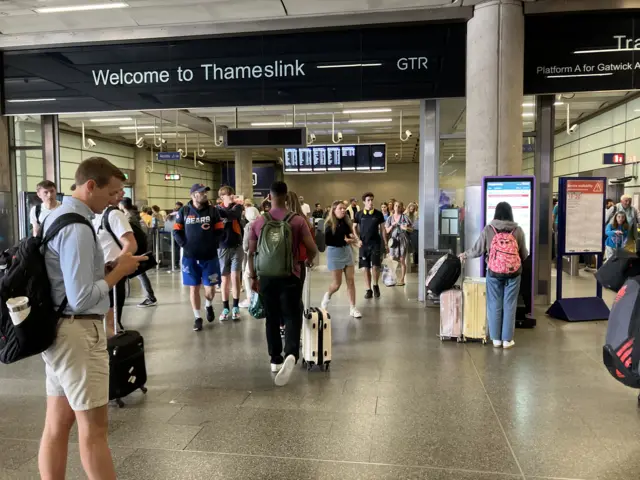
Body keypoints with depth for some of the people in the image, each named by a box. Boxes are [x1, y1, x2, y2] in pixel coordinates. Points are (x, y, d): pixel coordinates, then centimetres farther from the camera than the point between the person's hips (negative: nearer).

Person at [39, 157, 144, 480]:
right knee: (93, 429, 3)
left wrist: (109, 267, 4)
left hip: (58, 329, 10)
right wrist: (119, 271, -11)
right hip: (78, 333, -10)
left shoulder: (57, 216, 11)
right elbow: (82, 298, -24)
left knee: (57, 425, 17)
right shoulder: (77, 228, -20)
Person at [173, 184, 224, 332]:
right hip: (190, 257, 0)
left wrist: (213, 244, -8)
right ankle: (197, 318, 20)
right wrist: (184, 244, -7)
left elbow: (219, 230, 3)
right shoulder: (184, 211, 1)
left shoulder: (213, 210, 2)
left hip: (210, 257, 0)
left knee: (210, 288, 1)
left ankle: (209, 305, 34)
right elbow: (177, 231, 5)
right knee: (193, 288, 6)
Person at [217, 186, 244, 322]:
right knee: (225, 279, 8)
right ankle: (225, 308, 18)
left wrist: (219, 210, -33)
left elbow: (232, 214, -24)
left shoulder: (237, 207, -1)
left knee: (235, 277, -1)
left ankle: (235, 308, 11)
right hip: (222, 248, 1)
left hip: (236, 247, -1)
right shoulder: (217, 209, 4)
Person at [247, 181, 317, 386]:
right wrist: (309, 260, 16)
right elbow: (312, 249, -6)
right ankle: (291, 354, -23)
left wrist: (253, 277, 14)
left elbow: (251, 253, 3)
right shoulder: (298, 220, -6)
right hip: (290, 276, -2)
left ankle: (275, 360, 23)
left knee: (272, 318, 14)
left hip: (266, 277, 3)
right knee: (292, 317, 0)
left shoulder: (258, 222, 1)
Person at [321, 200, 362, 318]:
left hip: (347, 252, 5)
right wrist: (344, 241, -20)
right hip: (335, 253, -4)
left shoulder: (347, 222, 1)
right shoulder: (330, 224, -12)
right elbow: (327, 241, -15)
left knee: (351, 281, 3)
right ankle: (327, 296, 36)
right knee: (337, 283, 3)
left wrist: (355, 241, -16)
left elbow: (350, 235, 5)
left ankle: (353, 308, 10)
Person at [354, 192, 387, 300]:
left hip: (376, 243, -1)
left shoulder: (378, 214, 2)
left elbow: (382, 229, 7)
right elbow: (355, 228, 12)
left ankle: (375, 286, 14)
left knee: (375, 266, -11)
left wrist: (385, 243, 4)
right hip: (364, 244, 1)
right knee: (366, 267, 4)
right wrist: (358, 239, -2)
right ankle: (368, 290, 14)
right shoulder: (359, 214, 3)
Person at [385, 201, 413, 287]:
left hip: (403, 240, -2)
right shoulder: (390, 218, 9)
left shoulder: (404, 217, 2)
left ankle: (402, 280, 6)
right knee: (393, 259, -5)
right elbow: (387, 231, 6)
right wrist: (392, 226, -10)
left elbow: (411, 229, 5)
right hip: (393, 240, 2)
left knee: (402, 260, 0)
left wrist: (406, 228, -15)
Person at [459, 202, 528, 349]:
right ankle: (507, 340, 15)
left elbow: (477, 250, 2)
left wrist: (465, 255, 20)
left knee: (494, 305, 10)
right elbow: (524, 255, 6)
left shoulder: (488, 229, -5)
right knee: (509, 306, 8)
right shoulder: (518, 230, -3)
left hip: (494, 272, 0)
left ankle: (496, 339, 18)